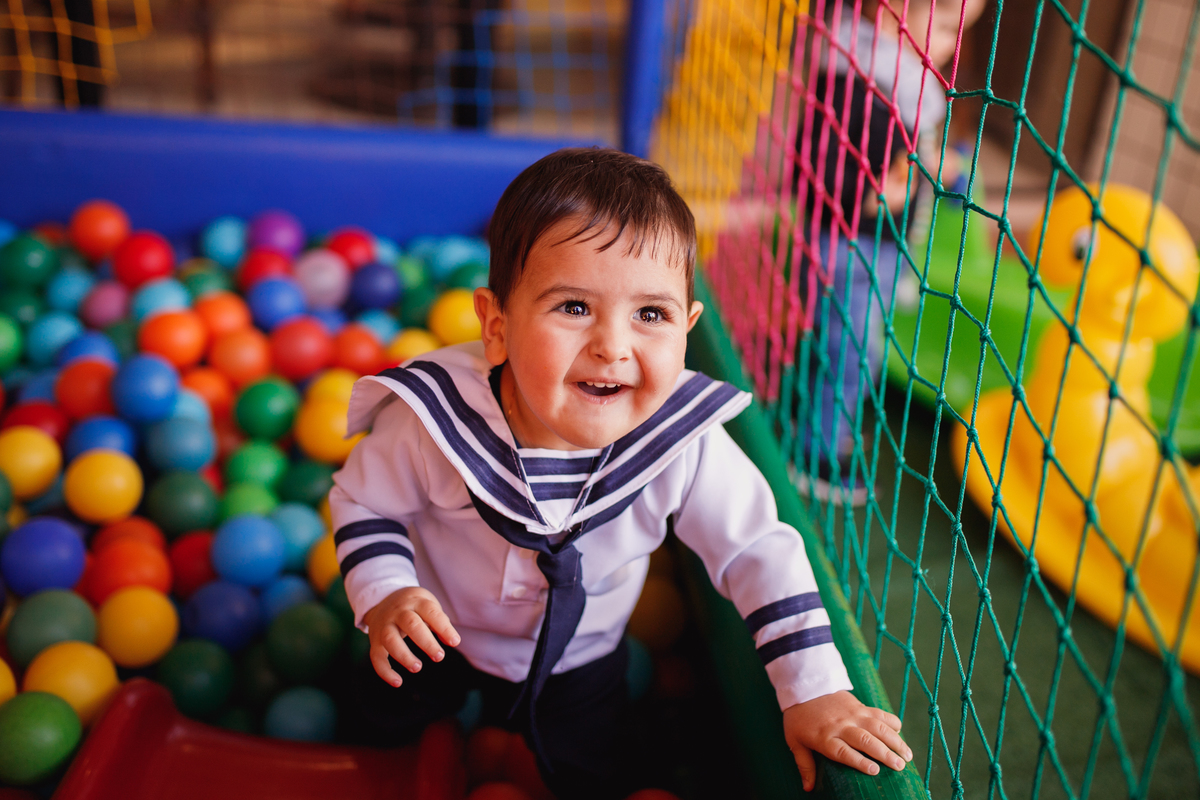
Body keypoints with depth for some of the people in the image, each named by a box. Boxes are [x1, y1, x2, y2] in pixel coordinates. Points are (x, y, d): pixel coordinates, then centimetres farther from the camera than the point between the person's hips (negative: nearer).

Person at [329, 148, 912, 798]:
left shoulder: (687, 443, -33)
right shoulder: (436, 422, -35)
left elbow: (756, 551, -18)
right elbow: (363, 499, -14)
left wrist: (815, 692, -21)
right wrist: (385, 597, -31)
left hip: (577, 661, 1)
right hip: (438, 634, 0)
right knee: (387, 720, 23)